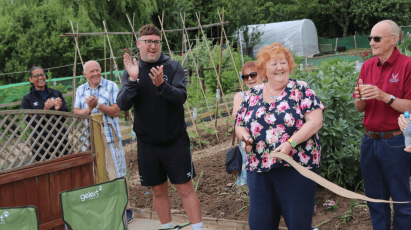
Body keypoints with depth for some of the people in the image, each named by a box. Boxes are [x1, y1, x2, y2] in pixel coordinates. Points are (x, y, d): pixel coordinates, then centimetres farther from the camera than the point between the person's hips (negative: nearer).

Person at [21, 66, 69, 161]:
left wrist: (59, 109, -17)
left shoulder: (57, 93, 9)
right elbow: (32, 123, -4)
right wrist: (44, 110, -19)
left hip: (61, 141, 2)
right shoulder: (27, 99, 4)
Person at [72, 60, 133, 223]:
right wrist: (88, 109, -15)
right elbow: (76, 112, 4)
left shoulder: (111, 86, -1)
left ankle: (126, 209, 9)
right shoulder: (81, 90, 11)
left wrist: (97, 105, -18)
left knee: (118, 173, 0)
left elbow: (116, 111, -8)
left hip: (110, 137, -4)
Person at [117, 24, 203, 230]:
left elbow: (181, 97, -17)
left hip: (175, 140, -2)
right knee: (158, 191, 13)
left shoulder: (173, 67, -4)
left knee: (185, 188, 0)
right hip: (147, 143, 3)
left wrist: (161, 85, -35)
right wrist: (132, 79, -24)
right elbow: (123, 105, -9)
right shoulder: (131, 71, 2)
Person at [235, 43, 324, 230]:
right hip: (258, 169, 4)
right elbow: (240, 126, 15)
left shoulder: (301, 90, -2)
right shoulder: (252, 94, 10)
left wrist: (291, 142, -21)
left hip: (296, 167, -3)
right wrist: (245, 136, -8)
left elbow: (316, 121, -9)